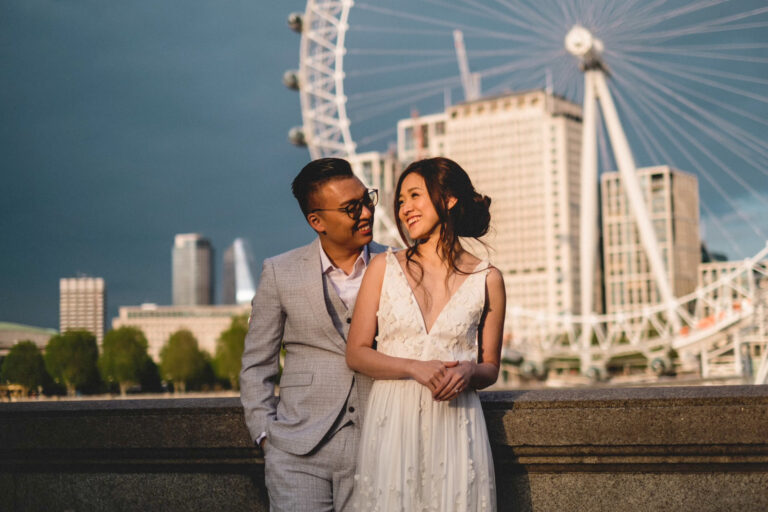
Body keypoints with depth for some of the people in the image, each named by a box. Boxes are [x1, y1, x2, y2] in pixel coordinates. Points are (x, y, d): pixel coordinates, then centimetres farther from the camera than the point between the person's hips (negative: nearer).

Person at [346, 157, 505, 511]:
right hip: (391, 419, 0)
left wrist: (467, 372, -12)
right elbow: (356, 353, 3)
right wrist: (415, 368, -12)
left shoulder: (487, 279, 5)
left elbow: (490, 368, 11)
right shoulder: (384, 268, 6)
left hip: (456, 424, 0)